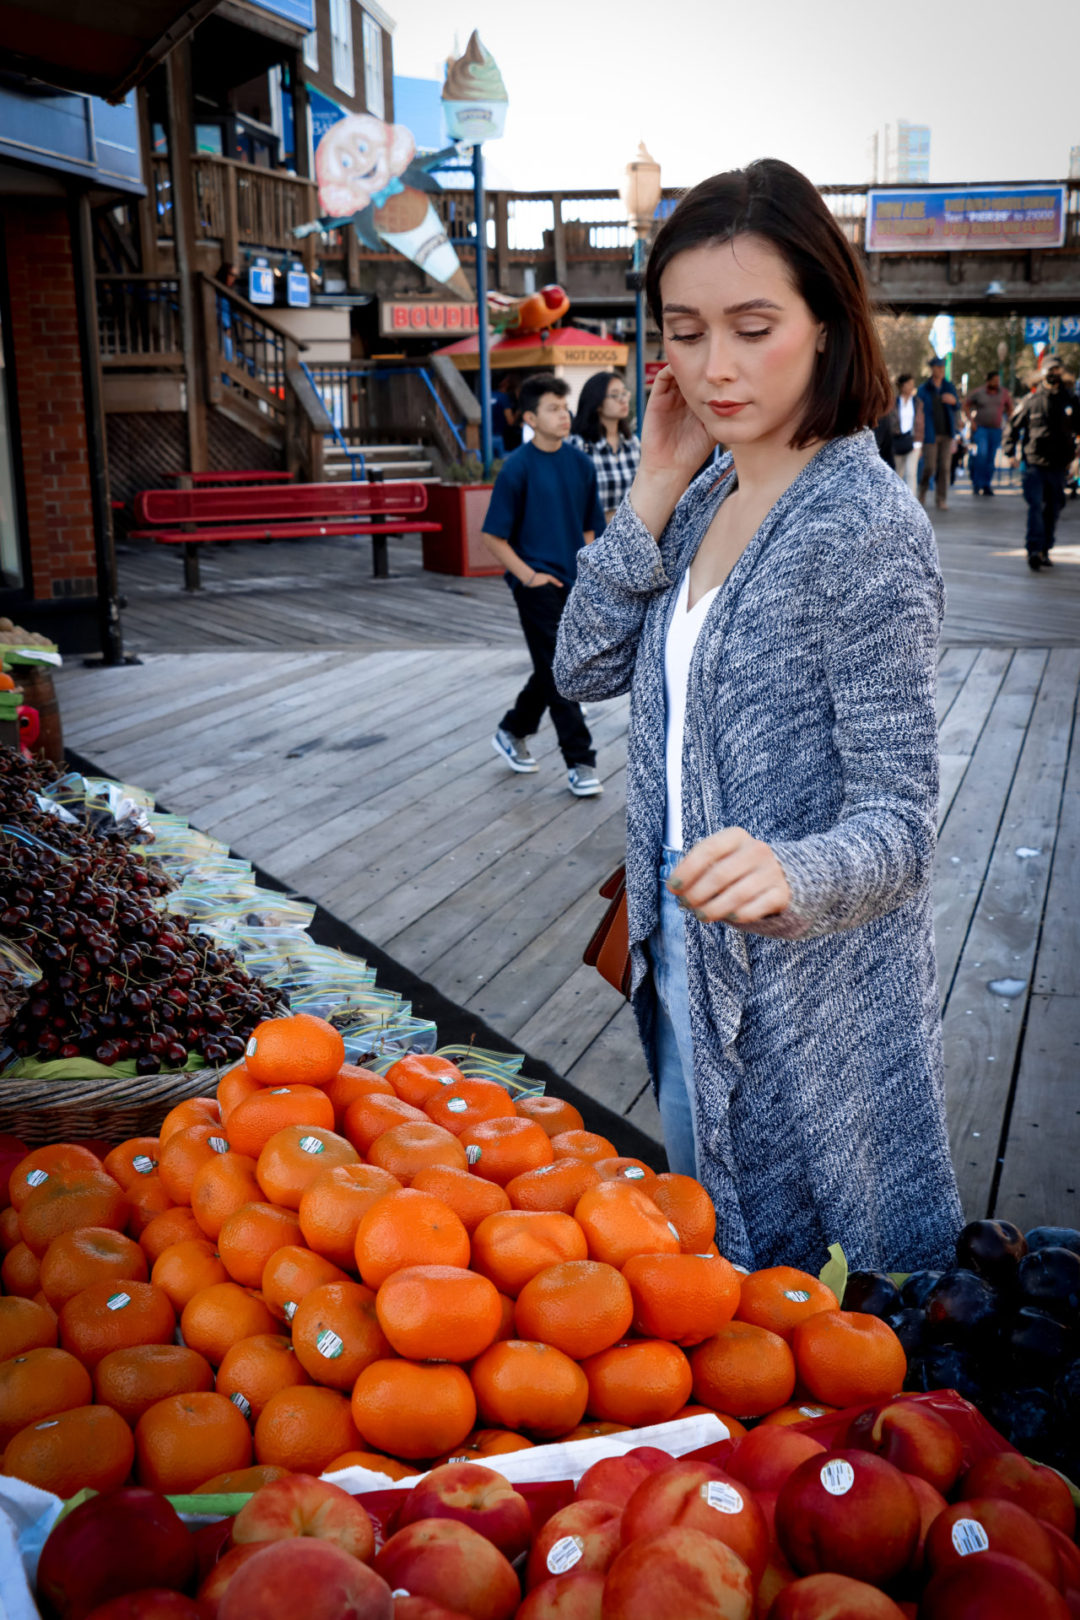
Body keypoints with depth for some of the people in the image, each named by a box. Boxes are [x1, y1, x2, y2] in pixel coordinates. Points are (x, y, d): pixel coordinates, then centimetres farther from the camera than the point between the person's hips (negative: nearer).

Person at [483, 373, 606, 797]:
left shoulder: (581, 465, 6)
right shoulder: (517, 468, -10)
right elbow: (494, 536, -7)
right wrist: (528, 575, -13)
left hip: (573, 583, 6)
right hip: (537, 583, -6)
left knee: (552, 670, 15)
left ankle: (512, 731, 37)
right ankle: (580, 762, -1)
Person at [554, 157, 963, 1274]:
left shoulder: (866, 525, -20)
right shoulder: (709, 497, 5)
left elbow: (898, 821, -22)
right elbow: (586, 667, 1)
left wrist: (789, 873, -43)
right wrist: (653, 493, -7)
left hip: (819, 996, -7)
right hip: (690, 966, 8)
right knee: (711, 1263, 25)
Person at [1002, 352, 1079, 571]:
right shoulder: (1031, 400, 1)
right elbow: (1013, 425, 10)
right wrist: (1010, 452, 1)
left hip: (1058, 467, 3)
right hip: (1034, 464, -3)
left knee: (1052, 510, 8)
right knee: (1035, 506, -13)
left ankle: (1045, 550, 19)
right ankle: (1034, 550, -17)